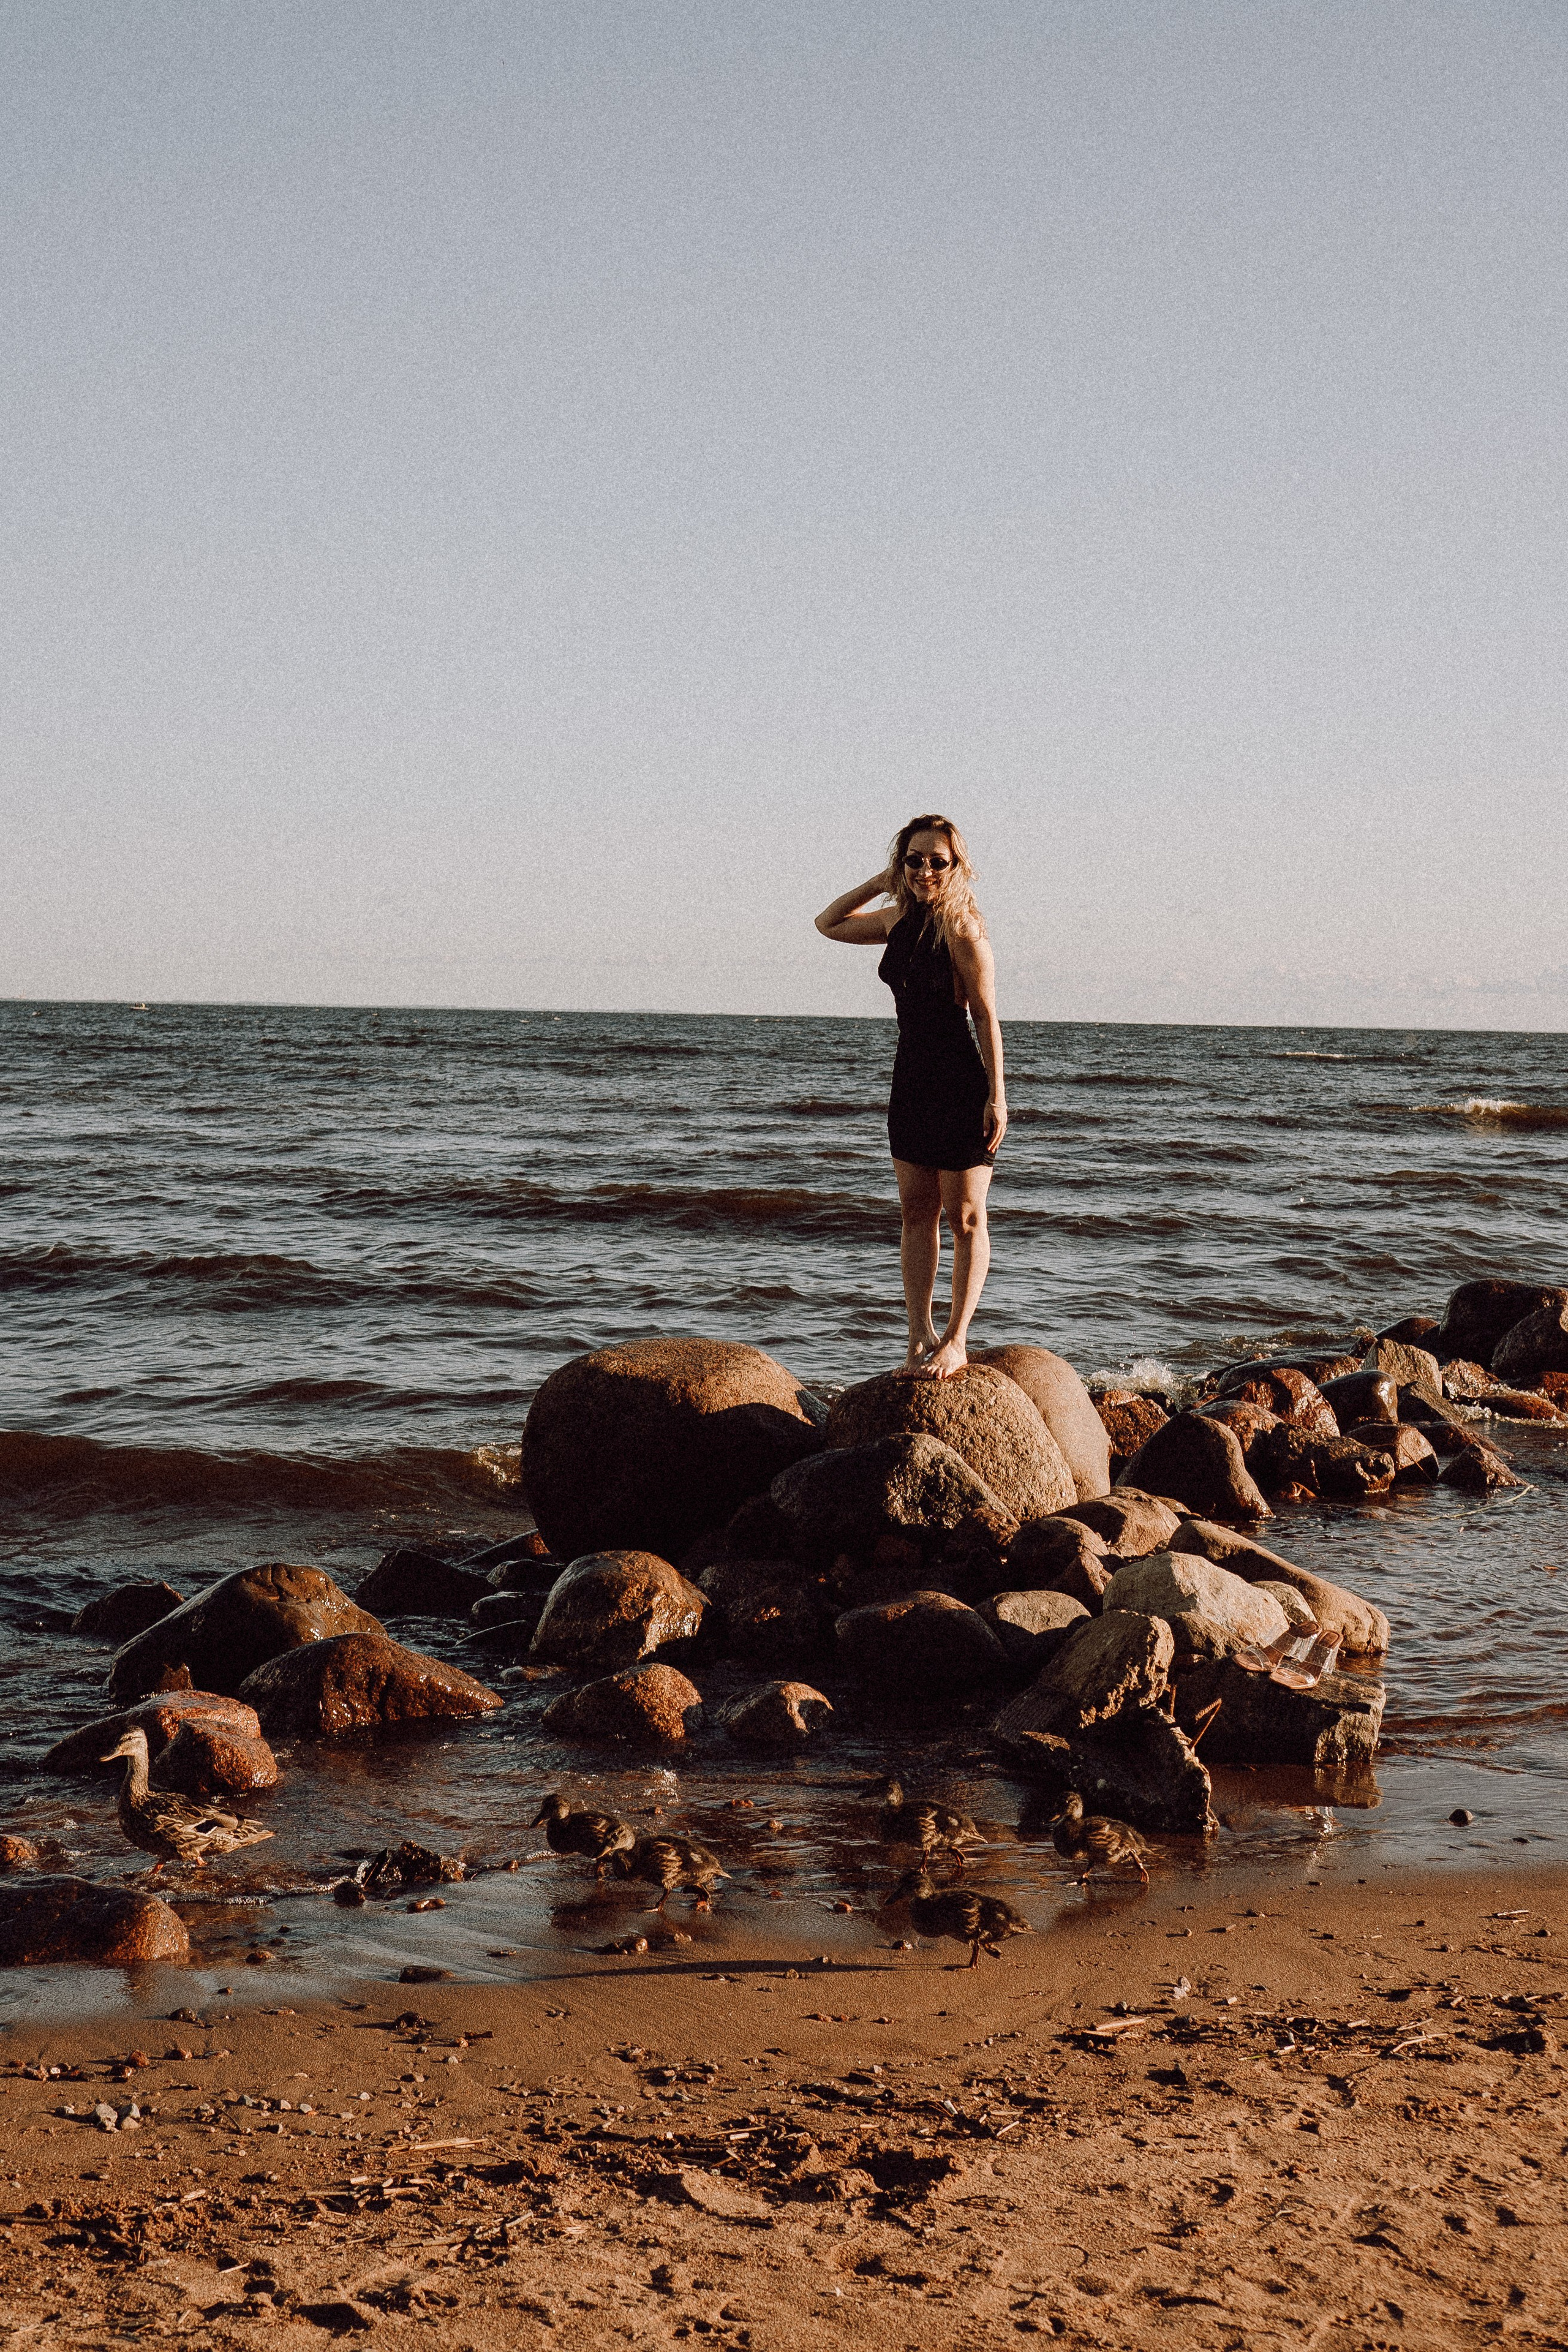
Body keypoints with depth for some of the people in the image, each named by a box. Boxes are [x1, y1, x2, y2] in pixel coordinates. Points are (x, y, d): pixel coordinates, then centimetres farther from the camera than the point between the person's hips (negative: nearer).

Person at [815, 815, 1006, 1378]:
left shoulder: (962, 930, -15)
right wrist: (880, 884, 9)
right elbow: (828, 924, 22)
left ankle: (956, 1343, 6)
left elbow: (986, 1016, -15)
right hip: (911, 1079, 8)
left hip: (961, 1084, -8)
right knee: (917, 1213, 9)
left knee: (964, 1218, 0)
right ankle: (920, 1338, 14)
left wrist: (997, 1096, -18)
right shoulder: (898, 920, 6)